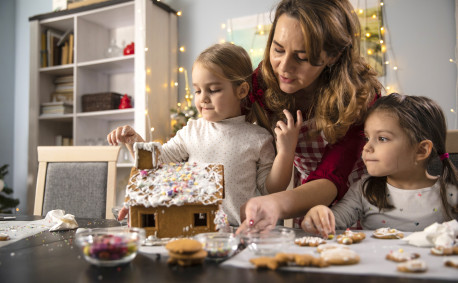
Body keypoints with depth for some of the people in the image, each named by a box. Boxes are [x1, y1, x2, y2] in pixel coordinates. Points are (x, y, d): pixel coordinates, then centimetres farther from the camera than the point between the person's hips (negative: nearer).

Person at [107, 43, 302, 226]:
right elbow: (156, 160, 18)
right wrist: (133, 140, 1)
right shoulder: (191, 131, 10)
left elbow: (271, 190, 7)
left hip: (237, 230, -1)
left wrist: (286, 152, -4)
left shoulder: (258, 139, 2)